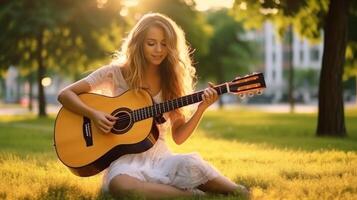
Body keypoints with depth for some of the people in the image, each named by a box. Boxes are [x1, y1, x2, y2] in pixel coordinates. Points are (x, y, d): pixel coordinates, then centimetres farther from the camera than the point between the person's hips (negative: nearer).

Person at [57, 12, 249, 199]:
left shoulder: (171, 81, 8)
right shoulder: (116, 73, 0)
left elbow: (178, 137, 8)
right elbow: (65, 95, 0)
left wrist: (201, 108, -7)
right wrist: (93, 114, -17)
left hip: (159, 157, 2)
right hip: (124, 158, -2)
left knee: (193, 165, -35)